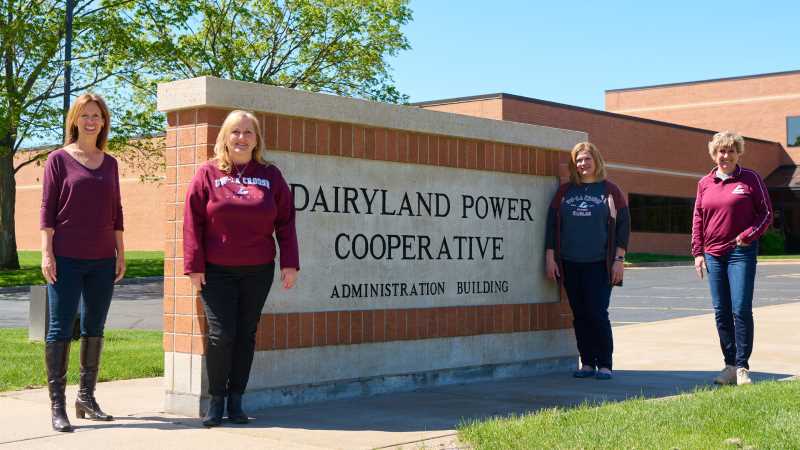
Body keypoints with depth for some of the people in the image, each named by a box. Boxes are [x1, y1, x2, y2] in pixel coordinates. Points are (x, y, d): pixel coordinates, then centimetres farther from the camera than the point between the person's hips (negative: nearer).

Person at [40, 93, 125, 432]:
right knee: (60, 329, -3)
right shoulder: (59, 159, 0)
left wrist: (121, 253, 10)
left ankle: (87, 397, 19)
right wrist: (47, 253, -10)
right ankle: (57, 405, 0)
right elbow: (47, 209, -3)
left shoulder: (110, 163, 12)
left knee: (94, 329, 9)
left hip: (102, 260, 4)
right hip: (66, 259, -4)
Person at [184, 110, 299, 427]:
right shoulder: (208, 174, 2)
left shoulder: (270, 176, 8)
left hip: (258, 271, 2)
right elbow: (193, 222, 0)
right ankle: (216, 400, 8)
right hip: (216, 271, -2)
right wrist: (194, 265, -6)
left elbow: (285, 222, 8)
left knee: (246, 335, 7)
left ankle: (236, 400, 17)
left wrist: (290, 263, 1)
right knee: (221, 335, -6)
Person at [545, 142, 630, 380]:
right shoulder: (564, 192, 12)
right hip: (570, 264, 3)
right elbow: (552, 224, 11)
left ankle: (605, 365, 1)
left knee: (598, 314, -8)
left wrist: (619, 259, -5)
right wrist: (550, 257, 4)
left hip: (599, 264, -3)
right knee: (580, 316, 5)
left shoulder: (610, 191, 4)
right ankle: (587, 363, 13)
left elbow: (623, 226, 2)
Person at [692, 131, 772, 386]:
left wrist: (748, 235, -10)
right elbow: (698, 219, 14)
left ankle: (742, 367, -2)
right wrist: (698, 252, 8)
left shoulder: (750, 179, 0)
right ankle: (730, 365, 14)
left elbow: (766, 213, 2)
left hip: (741, 252, -4)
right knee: (721, 312, 6)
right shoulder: (705, 183, 10)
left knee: (741, 310, -9)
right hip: (713, 254, 4)